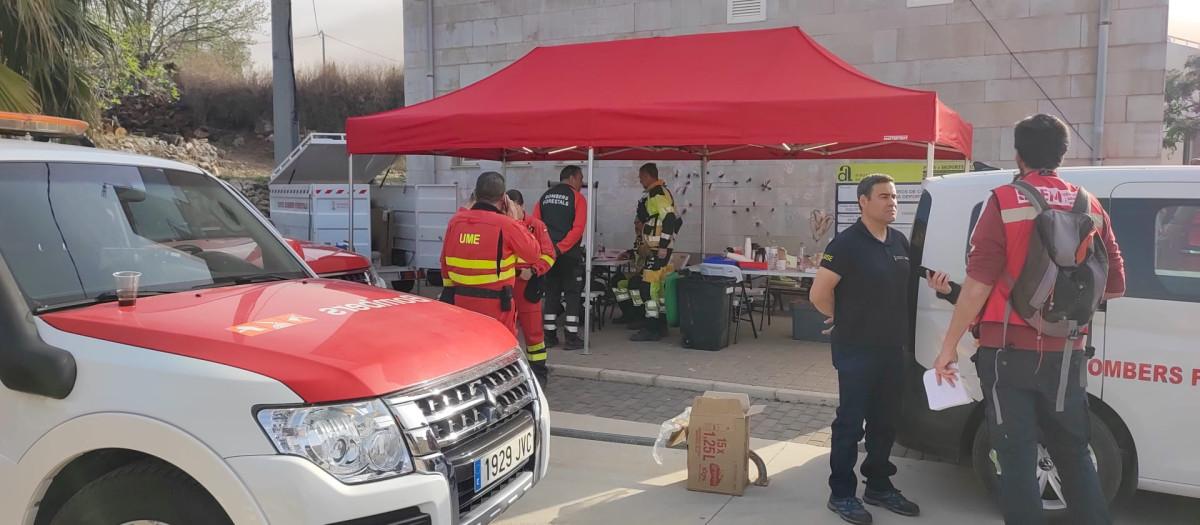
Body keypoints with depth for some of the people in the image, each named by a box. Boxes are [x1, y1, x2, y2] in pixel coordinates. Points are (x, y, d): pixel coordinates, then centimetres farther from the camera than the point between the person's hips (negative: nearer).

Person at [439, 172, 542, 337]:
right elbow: (533, 252, -2)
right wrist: (516, 221, 5)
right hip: (495, 304, -5)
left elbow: (445, 261, 10)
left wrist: (450, 288, 23)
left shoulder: (455, 221, 2)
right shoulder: (505, 225, -13)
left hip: (460, 300, 5)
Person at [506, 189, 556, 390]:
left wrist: (533, 270, -16)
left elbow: (548, 255, -4)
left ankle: (540, 373, 12)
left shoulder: (536, 226, -2)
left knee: (533, 330, 1)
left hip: (528, 285, -3)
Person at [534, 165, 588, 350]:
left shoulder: (545, 197, 11)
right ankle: (572, 338, 3)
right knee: (572, 294, 3)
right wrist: (560, 248, -16)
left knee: (551, 293, 12)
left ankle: (550, 336, 14)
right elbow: (578, 228, -16)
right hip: (569, 253, -5)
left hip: (547, 252, 5)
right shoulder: (577, 198, -4)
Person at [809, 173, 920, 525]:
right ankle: (841, 494, 12)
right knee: (851, 423, 1)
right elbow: (819, 294, -16)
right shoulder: (847, 243, -14)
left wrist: (897, 326, 7)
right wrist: (848, 321, -2)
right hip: (857, 350, -7)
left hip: (893, 347, 7)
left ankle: (879, 487, 29)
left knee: (885, 422, 15)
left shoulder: (900, 242, 8)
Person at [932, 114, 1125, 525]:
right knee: (1073, 453, 18)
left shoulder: (1005, 202, -9)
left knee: (1017, 458, 3)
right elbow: (1114, 287, 10)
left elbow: (978, 283, -14)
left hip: (1009, 352, -4)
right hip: (1065, 353, 5)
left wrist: (949, 346, -7)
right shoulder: (1090, 208, 6)